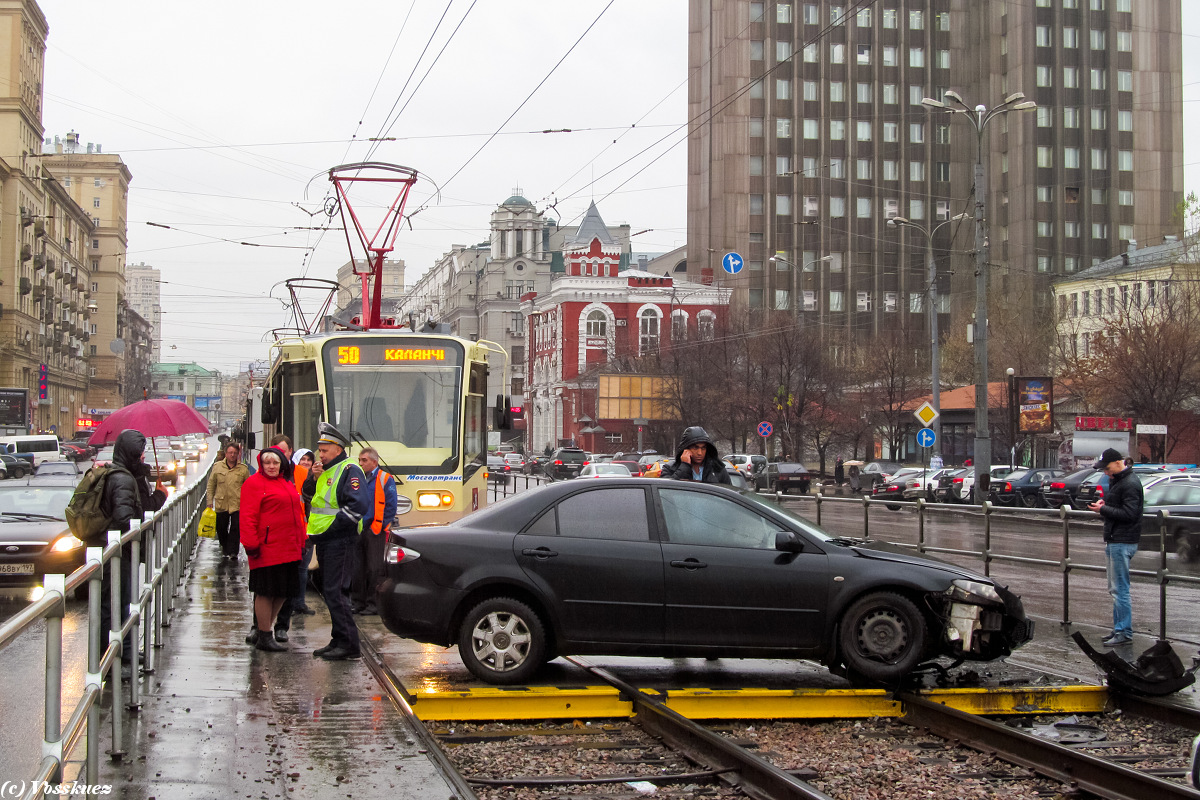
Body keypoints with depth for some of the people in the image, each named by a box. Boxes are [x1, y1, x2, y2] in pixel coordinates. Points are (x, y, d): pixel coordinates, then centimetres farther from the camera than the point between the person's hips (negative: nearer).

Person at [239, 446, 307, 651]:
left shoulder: (287, 484, 18)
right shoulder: (254, 483, -6)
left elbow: (297, 513, 23)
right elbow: (247, 517, -12)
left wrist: (301, 542, 19)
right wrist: (251, 545, -17)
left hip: (288, 549, 8)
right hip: (267, 548, -8)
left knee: (282, 592, 11)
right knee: (266, 592, -3)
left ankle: (262, 631, 23)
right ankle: (264, 637, 5)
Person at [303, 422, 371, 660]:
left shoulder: (349, 471, -11)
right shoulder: (326, 471, 18)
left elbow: (359, 505, -21)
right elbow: (309, 494, 23)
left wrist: (334, 525, -20)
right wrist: (312, 477, 4)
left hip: (340, 540, -10)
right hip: (325, 540, 10)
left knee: (335, 591, -12)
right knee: (329, 591, 13)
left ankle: (348, 644, -10)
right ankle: (339, 640, 20)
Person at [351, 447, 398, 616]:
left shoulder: (385, 479, -2)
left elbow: (391, 505, -5)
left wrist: (381, 526, -10)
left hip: (375, 532, -6)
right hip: (357, 531, 6)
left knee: (374, 569, -3)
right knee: (357, 568, 8)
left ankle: (374, 604, 2)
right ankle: (357, 602, 15)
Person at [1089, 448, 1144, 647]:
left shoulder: (1130, 484, -16)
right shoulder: (1116, 480, 15)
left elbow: (1129, 514, -22)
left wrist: (1104, 509, -17)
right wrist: (1104, 502, 7)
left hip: (1123, 542, -11)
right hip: (1113, 541, 11)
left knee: (1120, 589, -8)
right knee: (1115, 589, 14)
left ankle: (1125, 633, -5)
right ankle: (1118, 629, 21)